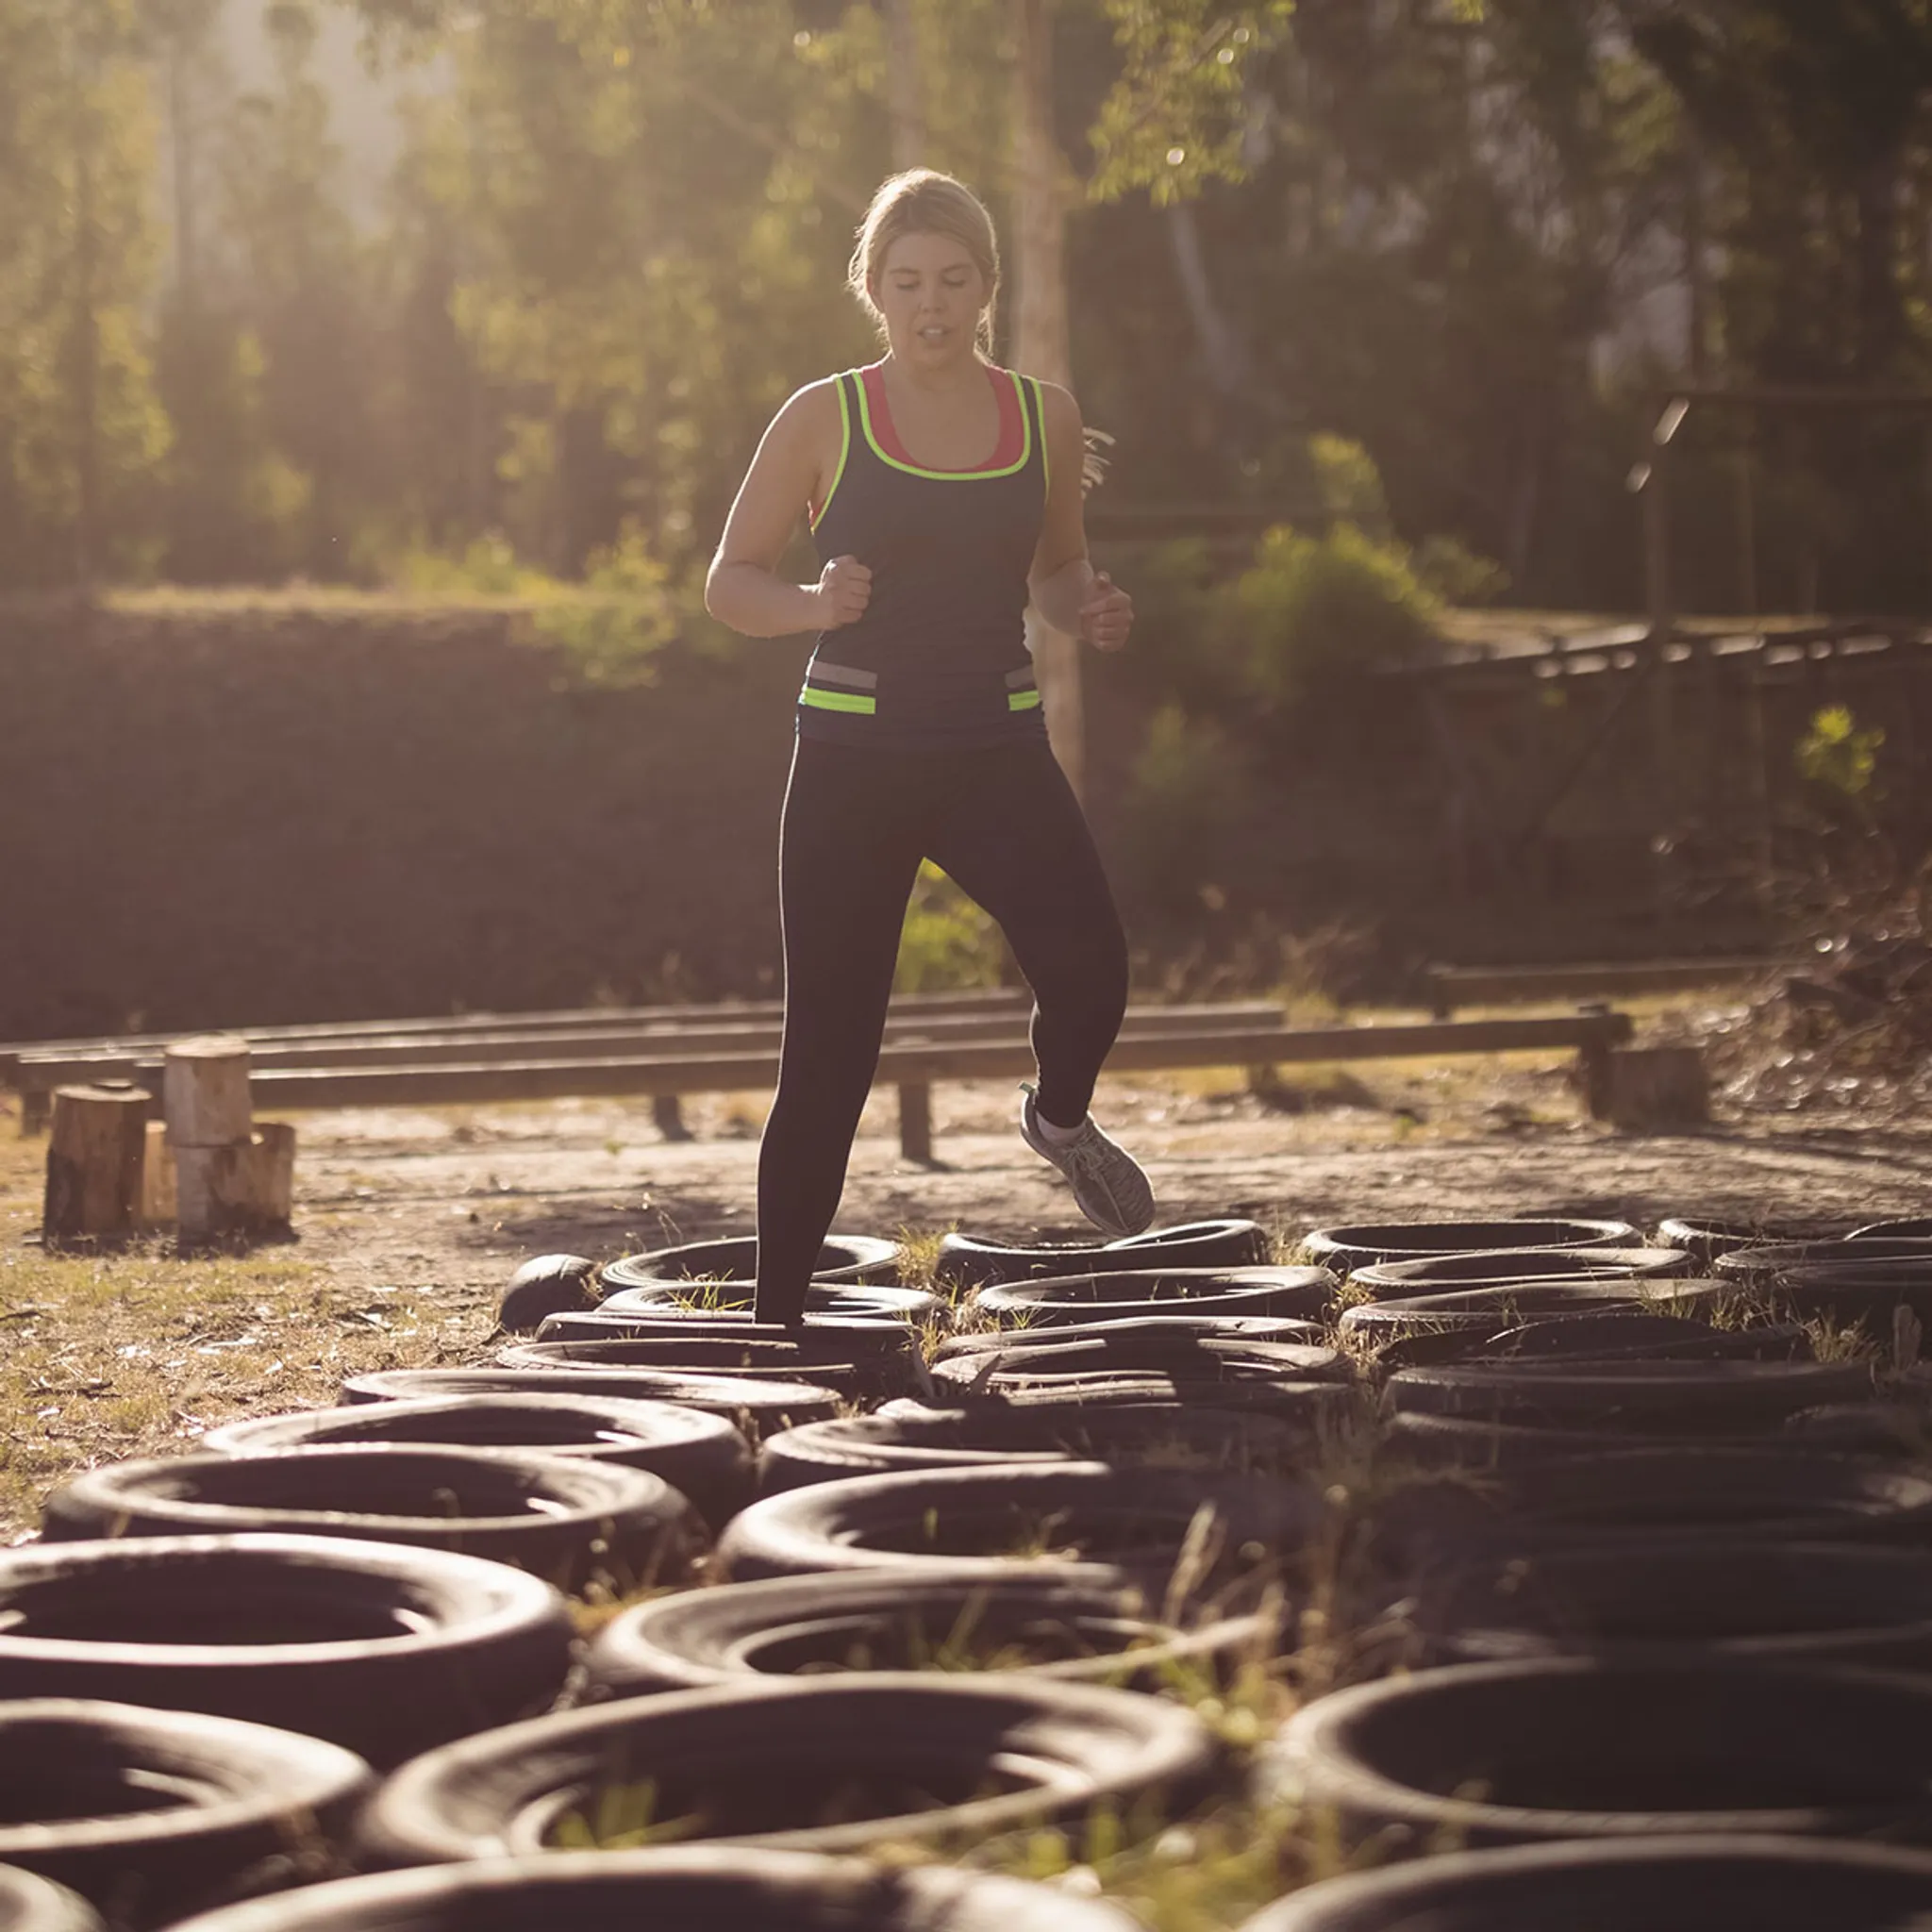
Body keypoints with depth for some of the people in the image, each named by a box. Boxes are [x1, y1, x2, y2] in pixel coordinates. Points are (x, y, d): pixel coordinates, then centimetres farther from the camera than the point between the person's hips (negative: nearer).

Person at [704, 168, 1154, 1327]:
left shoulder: (1043, 416, 6)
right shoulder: (826, 420, -1)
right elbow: (731, 583, 4)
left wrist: (1094, 612, -3)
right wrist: (816, 605, -17)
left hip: (998, 750, 2)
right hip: (855, 753, -2)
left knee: (1090, 971, -22)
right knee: (830, 1056, -2)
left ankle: (1061, 1117, 14)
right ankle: (779, 1317, 12)